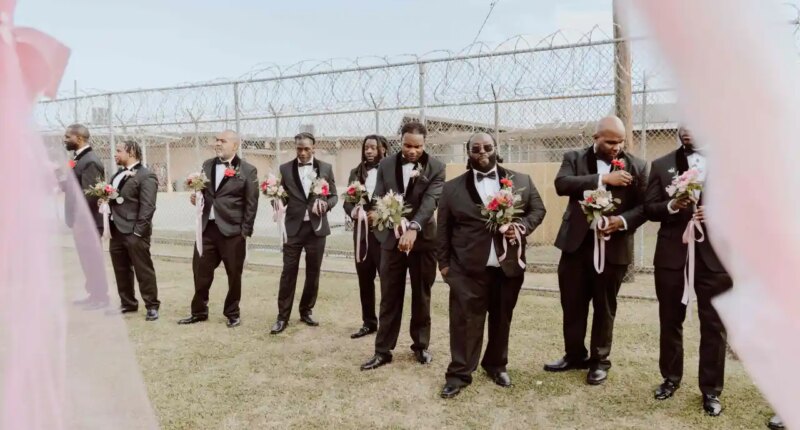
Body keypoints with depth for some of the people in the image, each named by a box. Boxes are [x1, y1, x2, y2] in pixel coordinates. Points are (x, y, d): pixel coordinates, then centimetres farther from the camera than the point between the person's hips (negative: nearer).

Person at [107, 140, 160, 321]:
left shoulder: (146, 176, -10)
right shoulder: (118, 174, 18)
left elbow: (147, 206, -16)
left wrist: (138, 231, -19)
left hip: (134, 232, -8)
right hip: (116, 230, 9)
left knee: (143, 270, -2)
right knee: (121, 270, 14)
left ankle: (152, 306, 7)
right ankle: (128, 303, 26)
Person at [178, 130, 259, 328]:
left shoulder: (247, 170, -5)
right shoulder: (207, 165, 11)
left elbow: (251, 203, -7)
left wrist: (246, 231, -10)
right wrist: (195, 197, -3)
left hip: (232, 231, -5)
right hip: (207, 228, 5)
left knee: (234, 275, 7)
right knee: (201, 272, 10)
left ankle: (232, 314, 23)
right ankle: (199, 311, 27)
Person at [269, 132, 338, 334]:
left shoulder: (325, 168, 4)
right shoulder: (285, 168, 3)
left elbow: (333, 196, 7)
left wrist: (326, 204, -14)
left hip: (316, 227, 1)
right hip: (294, 227, -1)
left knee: (313, 272, 9)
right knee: (288, 272, 0)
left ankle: (306, 311, 25)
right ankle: (282, 316, 7)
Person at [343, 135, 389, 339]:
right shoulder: (356, 172, 11)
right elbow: (347, 201, 10)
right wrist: (353, 211, -11)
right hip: (362, 231, 5)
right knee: (364, 278, 12)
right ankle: (369, 322, 24)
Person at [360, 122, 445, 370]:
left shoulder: (436, 168, -6)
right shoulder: (386, 165, 3)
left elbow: (430, 200, -18)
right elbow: (378, 197, 0)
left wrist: (413, 228, -34)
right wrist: (376, 212, -25)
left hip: (423, 239, -1)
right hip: (392, 239, 2)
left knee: (422, 296, 11)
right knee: (389, 297, 6)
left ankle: (420, 345, 27)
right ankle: (383, 350, 15)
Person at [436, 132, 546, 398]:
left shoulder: (522, 181, 7)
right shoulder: (452, 188, 3)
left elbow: (538, 209, 9)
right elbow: (443, 229, 6)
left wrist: (522, 226, -11)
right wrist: (444, 262, 2)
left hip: (509, 266, 2)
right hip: (468, 267, -1)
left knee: (502, 320, 13)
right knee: (465, 321, 0)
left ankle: (496, 365, 31)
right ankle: (459, 373, 10)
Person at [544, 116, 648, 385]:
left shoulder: (636, 167, 3)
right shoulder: (574, 158, 2)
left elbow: (645, 206, 0)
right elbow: (561, 184, -16)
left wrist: (622, 220, -19)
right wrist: (603, 179, -22)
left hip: (614, 246, -1)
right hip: (577, 243, 1)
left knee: (605, 307, 9)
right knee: (572, 304, 10)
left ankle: (600, 360, 25)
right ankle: (575, 355, 28)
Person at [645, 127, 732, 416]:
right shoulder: (661, 165, 7)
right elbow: (649, 208, 2)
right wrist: (671, 206, -17)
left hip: (714, 254, -1)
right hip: (672, 253, 1)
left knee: (714, 324, 5)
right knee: (670, 320, 12)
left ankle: (711, 389, 19)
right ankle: (671, 378, 29)